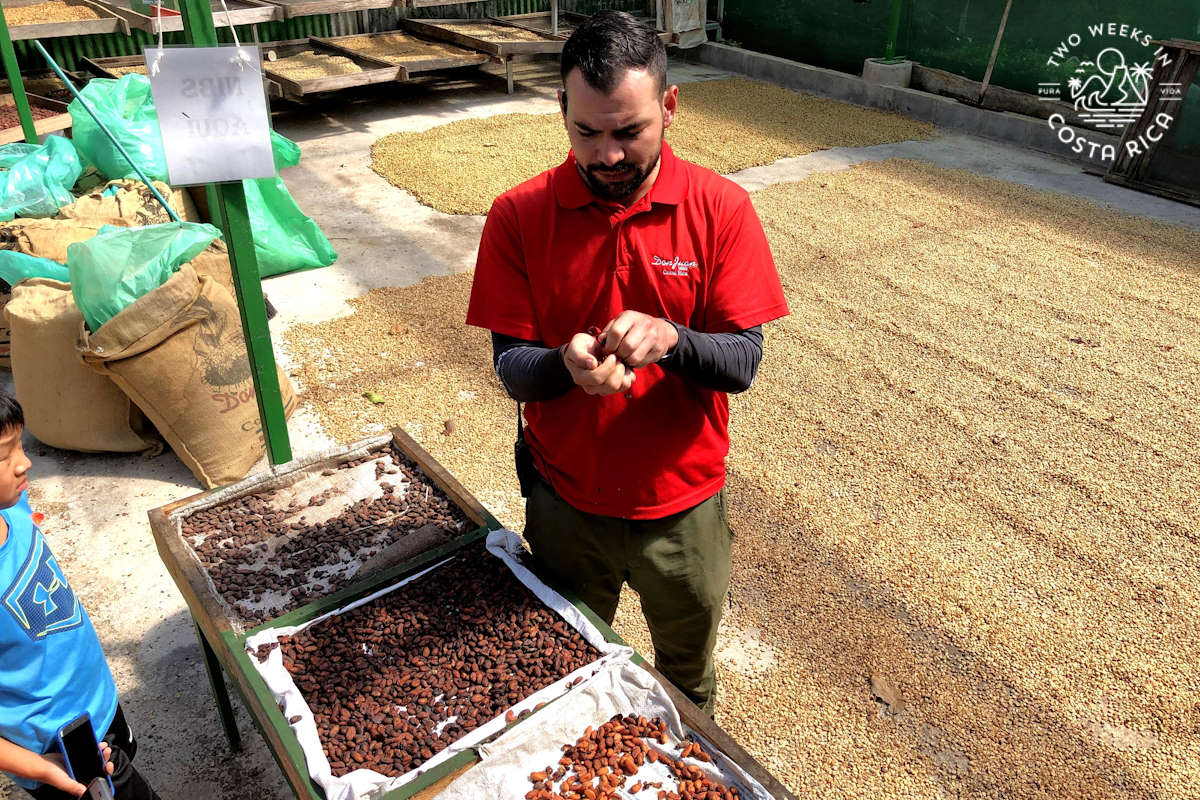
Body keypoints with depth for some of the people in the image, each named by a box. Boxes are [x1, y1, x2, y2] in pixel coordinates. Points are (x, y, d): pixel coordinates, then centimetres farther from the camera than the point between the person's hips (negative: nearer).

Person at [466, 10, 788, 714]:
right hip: (564, 503, 1)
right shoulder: (519, 217, -12)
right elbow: (510, 367, -12)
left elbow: (744, 362, -15)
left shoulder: (720, 208, -13)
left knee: (688, 680, 26)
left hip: (682, 505, 0)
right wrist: (565, 365, -35)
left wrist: (671, 339, -36)